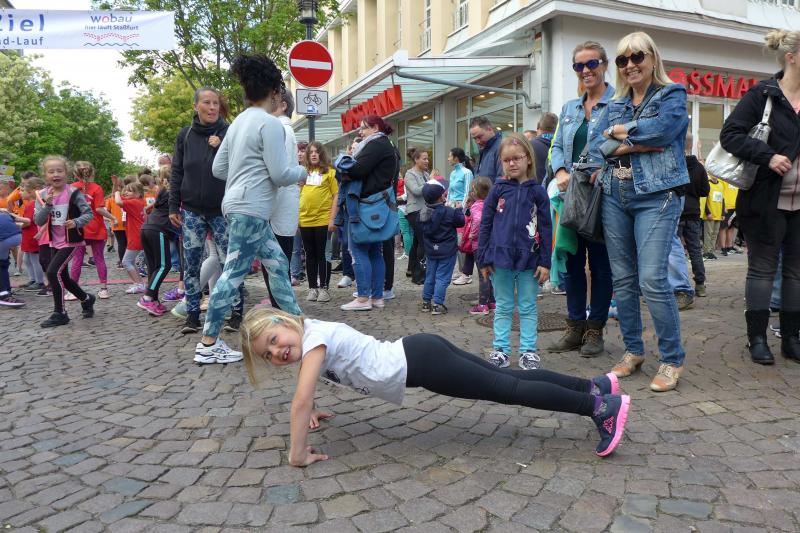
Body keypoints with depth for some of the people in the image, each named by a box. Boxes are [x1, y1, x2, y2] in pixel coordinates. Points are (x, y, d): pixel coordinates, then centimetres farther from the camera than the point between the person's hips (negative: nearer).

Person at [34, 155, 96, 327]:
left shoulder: (74, 193, -13)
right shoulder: (42, 196, 0)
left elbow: (88, 213, -13)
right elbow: (38, 221, -5)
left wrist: (76, 222, -31)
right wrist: (47, 205, -20)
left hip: (71, 241, -7)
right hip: (55, 242, 7)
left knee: (53, 272, -16)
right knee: (62, 276, 14)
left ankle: (60, 313, -3)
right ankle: (86, 299, 38)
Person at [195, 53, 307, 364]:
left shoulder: (240, 121, 16)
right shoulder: (270, 123, -11)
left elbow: (218, 168, 16)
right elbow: (280, 175, -14)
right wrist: (302, 172, 6)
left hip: (240, 207, 10)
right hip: (251, 210, -10)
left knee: (277, 263, 14)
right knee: (234, 273, -7)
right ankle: (208, 344, -3)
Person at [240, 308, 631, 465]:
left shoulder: (313, 335, -18)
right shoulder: (306, 332, 9)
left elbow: (301, 400, -27)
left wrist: (297, 454, -18)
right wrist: (313, 411, 26)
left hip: (419, 362, -8)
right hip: (416, 355, 8)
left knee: (509, 390, -3)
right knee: (508, 380, 13)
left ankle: (602, 406, 5)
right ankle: (594, 386, 22)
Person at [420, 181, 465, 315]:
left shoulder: (424, 212, -2)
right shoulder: (449, 212, -19)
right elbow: (460, 222, -6)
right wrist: (459, 210, 13)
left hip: (431, 250, 6)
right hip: (447, 251, -6)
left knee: (430, 276, 16)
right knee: (442, 278, -1)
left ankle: (426, 302, 23)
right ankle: (437, 305, -1)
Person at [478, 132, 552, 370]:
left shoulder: (537, 191, 0)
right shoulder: (498, 190, 2)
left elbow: (545, 228, 0)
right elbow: (485, 225, 3)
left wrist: (545, 262, -4)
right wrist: (483, 259, -1)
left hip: (529, 260, -1)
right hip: (501, 258, 1)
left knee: (528, 308, 9)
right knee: (503, 308, 11)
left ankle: (528, 351, 18)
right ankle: (500, 350, 19)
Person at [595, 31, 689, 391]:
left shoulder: (672, 95, 3)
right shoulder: (614, 104, 16)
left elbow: (660, 128, -17)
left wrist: (619, 131, -3)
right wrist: (640, 145, -11)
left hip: (657, 197, -5)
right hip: (615, 198, 5)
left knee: (652, 279, -13)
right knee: (622, 280, 7)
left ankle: (672, 361, 1)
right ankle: (633, 352, 21)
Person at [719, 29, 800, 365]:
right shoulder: (763, 94, -6)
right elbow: (730, 134, -13)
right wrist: (768, 156, -22)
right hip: (767, 201, -6)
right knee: (762, 268, 2)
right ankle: (757, 339, 12)